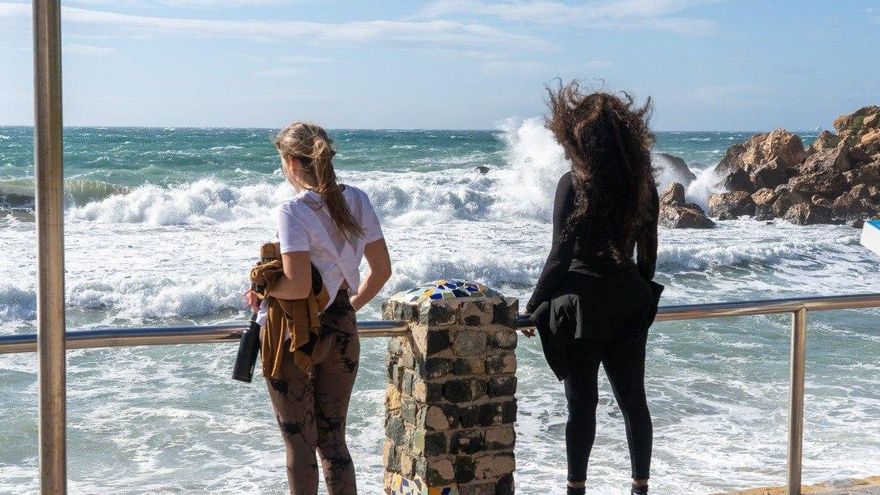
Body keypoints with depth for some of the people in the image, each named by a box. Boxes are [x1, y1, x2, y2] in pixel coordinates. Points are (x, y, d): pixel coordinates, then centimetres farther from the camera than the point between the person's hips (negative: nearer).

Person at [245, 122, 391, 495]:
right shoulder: (357, 201, 2)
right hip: (342, 330, 6)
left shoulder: (293, 211, -17)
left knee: (299, 443, 7)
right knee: (333, 439, 17)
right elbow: (382, 270, 6)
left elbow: (298, 286, -25)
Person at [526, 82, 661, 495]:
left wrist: (532, 307, -4)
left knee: (582, 404, 2)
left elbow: (560, 257, -13)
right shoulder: (641, 182, 4)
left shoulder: (574, 185, -12)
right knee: (633, 400, 13)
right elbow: (648, 252, 10)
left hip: (582, 305, -5)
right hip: (630, 305, 5)